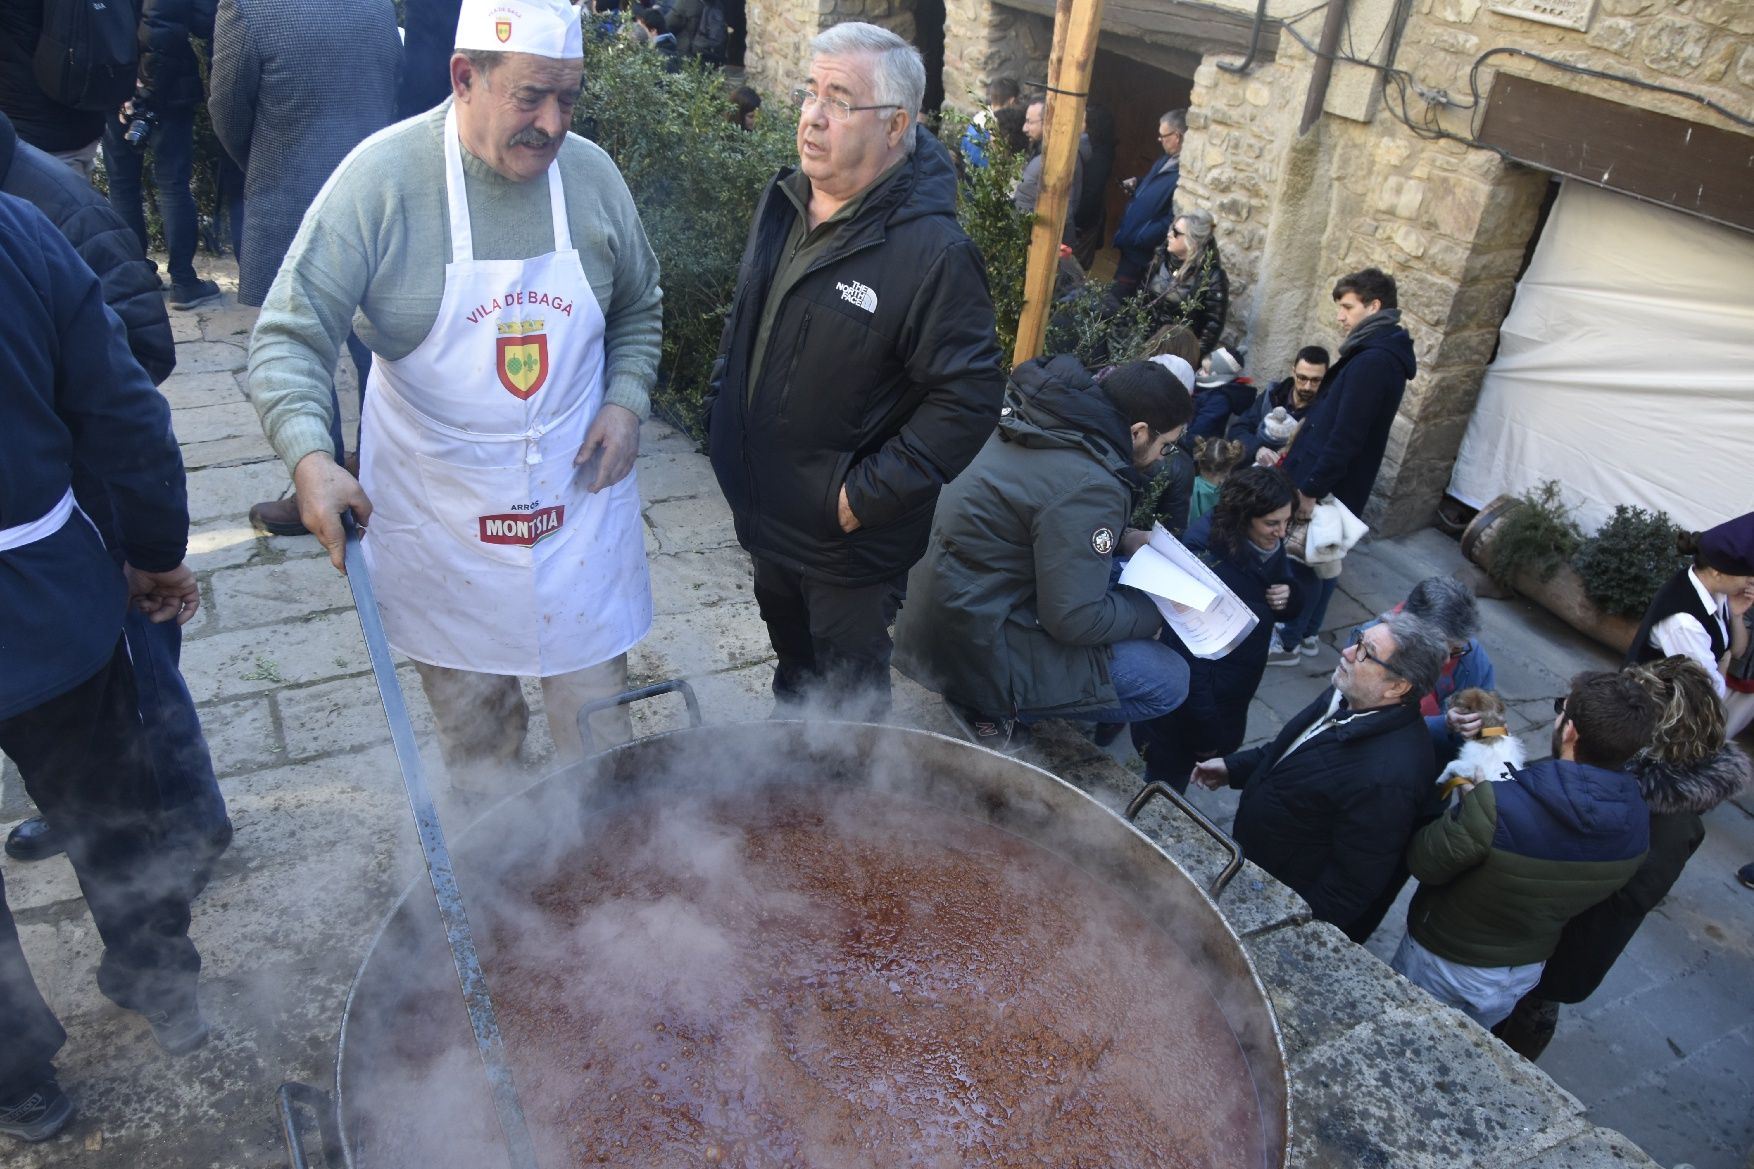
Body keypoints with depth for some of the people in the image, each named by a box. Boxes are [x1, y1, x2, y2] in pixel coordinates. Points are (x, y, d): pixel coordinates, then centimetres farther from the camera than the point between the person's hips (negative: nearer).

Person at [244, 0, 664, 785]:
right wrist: (310, 457, -30)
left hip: (578, 503, 2)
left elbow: (638, 308, 14)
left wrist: (626, 399, -4)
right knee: (470, 723, 15)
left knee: (596, 717, 10)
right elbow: (290, 335, -14)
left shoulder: (591, 173, -2)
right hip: (441, 520, -1)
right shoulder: (382, 177, -13)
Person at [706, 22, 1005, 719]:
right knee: (791, 666, 31)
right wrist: (722, 412, 11)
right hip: (765, 515, 8)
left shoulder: (933, 252, -26)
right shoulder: (783, 202, 0)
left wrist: (868, 496, -24)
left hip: (851, 540, -8)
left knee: (847, 697, 14)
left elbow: (968, 399, -26)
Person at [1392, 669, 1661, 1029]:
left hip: (1444, 964, -5)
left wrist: (1471, 797, -15)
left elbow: (1423, 862, -26)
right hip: (1525, 970, 5)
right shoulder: (1635, 820, -19)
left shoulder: (1494, 807, -41)